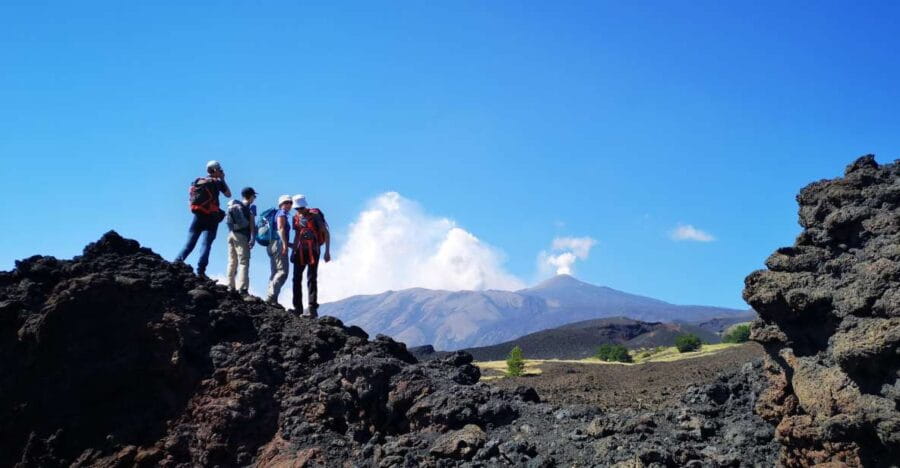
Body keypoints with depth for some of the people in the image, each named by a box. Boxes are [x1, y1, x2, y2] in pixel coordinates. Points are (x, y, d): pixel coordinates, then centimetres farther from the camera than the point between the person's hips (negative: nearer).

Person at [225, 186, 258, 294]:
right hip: (242, 236, -6)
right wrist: (252, 239, -12)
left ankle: (230, 286, 12)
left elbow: (228, 221, 10)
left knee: (232, 261, 11)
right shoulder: (250, 207, -2)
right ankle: (242, 288, -14)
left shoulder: (233, 206, 13)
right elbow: (252, 224, -8)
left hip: (231, 234, 6)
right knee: (243, 262, -6)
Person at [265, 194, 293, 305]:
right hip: (278, 244, -10)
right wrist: (285, 244, -24)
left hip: (272, 246, 10)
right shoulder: (282, 214, -3)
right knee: (283, 272, -15)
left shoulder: (276, 214, 25)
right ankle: (271, 296, -22)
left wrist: (289, 244, 25)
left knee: (275, 273, 8)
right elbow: (280, 228, -17)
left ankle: (272, 300, 4)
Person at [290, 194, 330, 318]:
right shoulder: (296, 218, 6)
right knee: (297, 279, 6)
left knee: (312, 279, -7)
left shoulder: (315, 215, -10)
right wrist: (293, 251, 14)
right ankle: (298, 307, 15)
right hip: (300, 251, 6)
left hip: (313, 251, -5)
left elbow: (326, 233, -8)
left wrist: (327, 252, -12)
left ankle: (313, 309, -5)